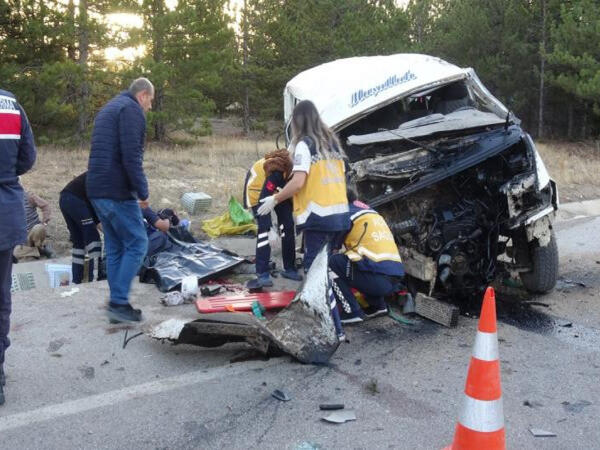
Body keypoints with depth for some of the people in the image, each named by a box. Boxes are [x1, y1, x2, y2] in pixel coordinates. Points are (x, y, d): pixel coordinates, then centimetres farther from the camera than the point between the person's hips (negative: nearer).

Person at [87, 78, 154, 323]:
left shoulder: (108, 108, 23)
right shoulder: (131, 109, -8)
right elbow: (131, 156, -19)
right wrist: (142, 192, -13)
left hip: (96, 190, 9)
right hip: (117, 191, -9)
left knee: (115, 247, 12)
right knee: (137, 244, -3)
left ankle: (117, 304, 15)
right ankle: (119, 302, -5)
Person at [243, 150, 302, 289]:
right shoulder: (278, 172, -42)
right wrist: (272, 228, -38)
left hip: (280, 189, 6)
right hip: (258, 190, -6)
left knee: (288, 225, 3)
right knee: (265, 229, -17)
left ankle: (289, 269, 16)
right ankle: (263, 275, -14)